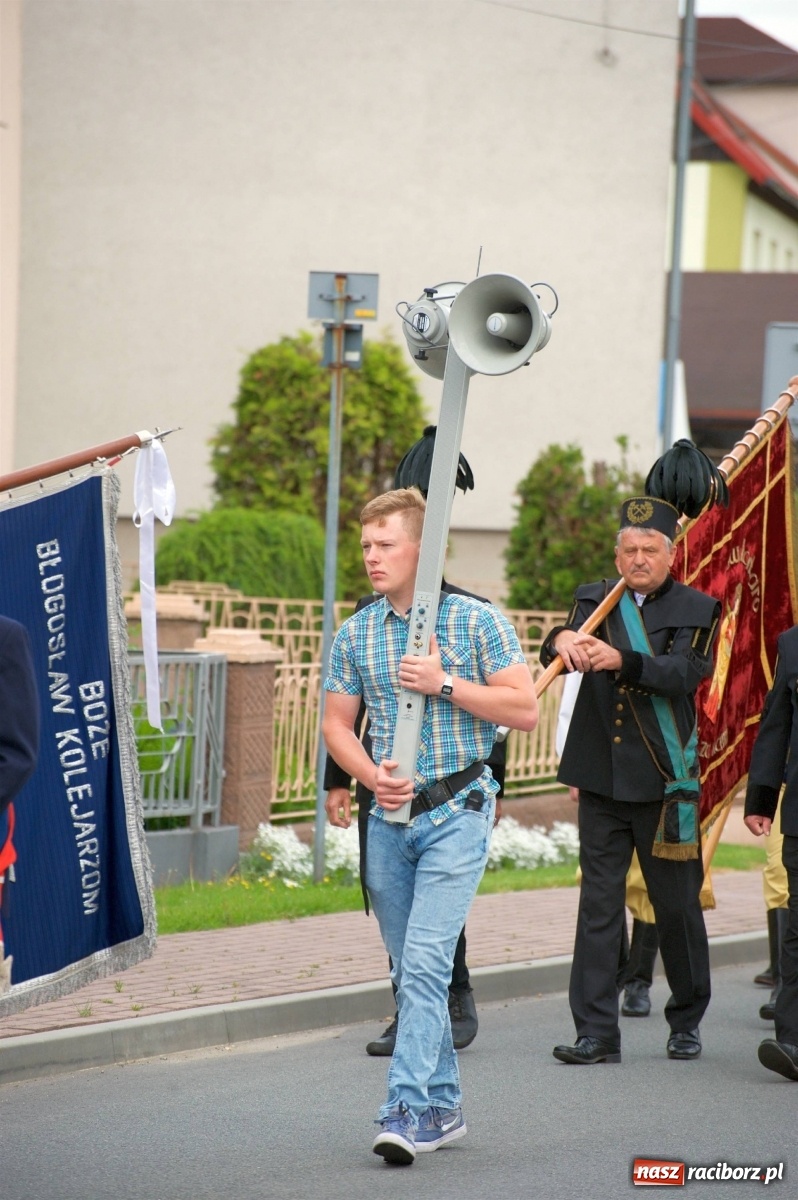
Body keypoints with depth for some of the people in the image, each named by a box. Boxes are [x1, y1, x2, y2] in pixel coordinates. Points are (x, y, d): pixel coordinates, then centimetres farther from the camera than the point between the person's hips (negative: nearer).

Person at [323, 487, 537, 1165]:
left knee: (425, 962, -16)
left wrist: (444, 684, -15)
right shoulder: (355, 634, 7)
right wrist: (371, 776, -8)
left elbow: (525, 710, -7)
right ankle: (444, 1106, 23)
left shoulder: (477, 621, -5)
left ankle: (407, 1110, -18)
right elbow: (337, 723, 11)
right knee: (411, 972, 11)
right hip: (390, 817, 5)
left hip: (457, 812, -5)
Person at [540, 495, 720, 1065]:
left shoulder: (696, 611, 1)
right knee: (598, 904, -1)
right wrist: (562, 641, -31)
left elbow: (684, 673, -16)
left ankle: (687, 1022, 24)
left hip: (666, 783, -2)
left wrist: (622, 661, -32)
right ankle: (597, 1032, 1)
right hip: (601, 779, 2)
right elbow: (560, 650, -7)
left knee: (677, 905, 7)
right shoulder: (595, 600, 10)